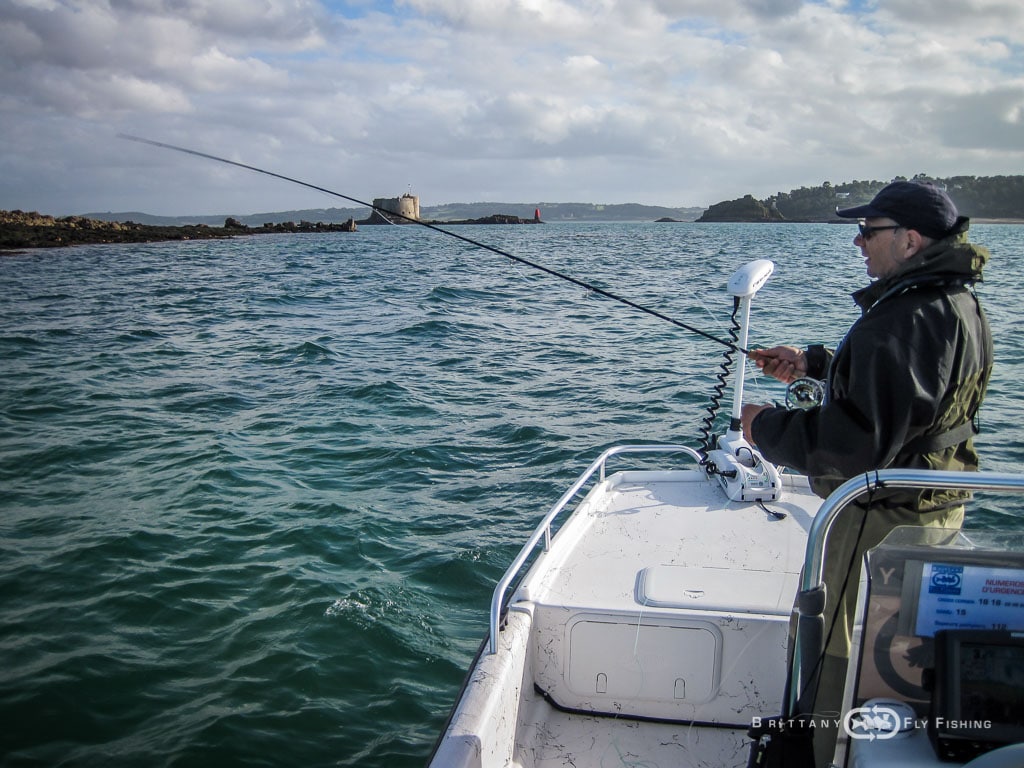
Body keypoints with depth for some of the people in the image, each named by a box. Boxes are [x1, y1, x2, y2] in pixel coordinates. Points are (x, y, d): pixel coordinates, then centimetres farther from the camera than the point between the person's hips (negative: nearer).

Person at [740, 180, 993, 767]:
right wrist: (812, 364, 13)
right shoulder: (958, 303, 7)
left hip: (883, 518, -10)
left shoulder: (905, 319, -27)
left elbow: (855, 444, -31)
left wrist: (768, 428, -17)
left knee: (826, 655, 5)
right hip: (940, 506, 10)